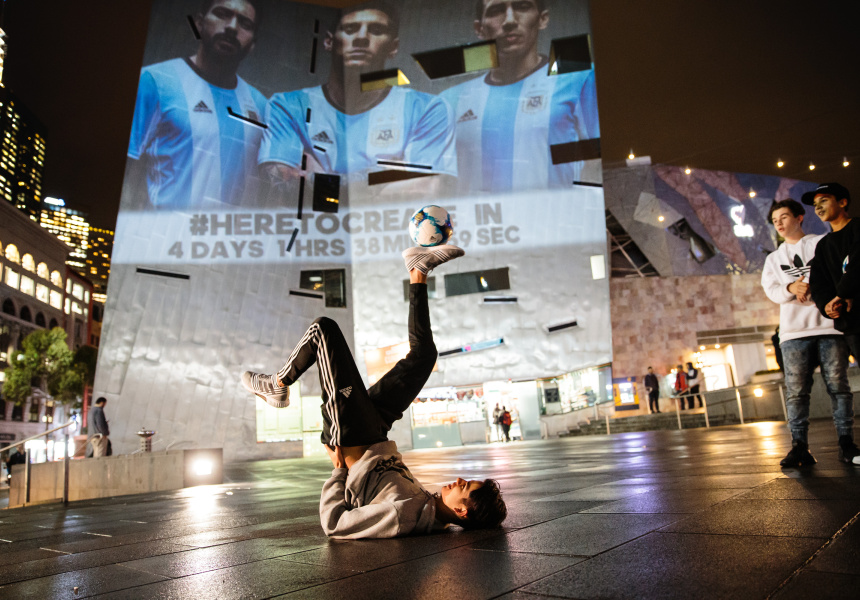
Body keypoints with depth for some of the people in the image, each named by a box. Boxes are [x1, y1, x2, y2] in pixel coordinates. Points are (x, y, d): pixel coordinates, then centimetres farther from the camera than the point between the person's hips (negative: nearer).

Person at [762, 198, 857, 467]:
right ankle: (799, 446, -8)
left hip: (829, 324, -2)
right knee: (796, 390, -6)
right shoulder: (774, 258, 22)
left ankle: (846, 441, 5)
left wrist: (811, 286, -14)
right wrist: (791, 288, -14)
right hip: (793, 330, 2)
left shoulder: (823, 243, 14)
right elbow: (770, 289, 7)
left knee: (838, 385, -2)